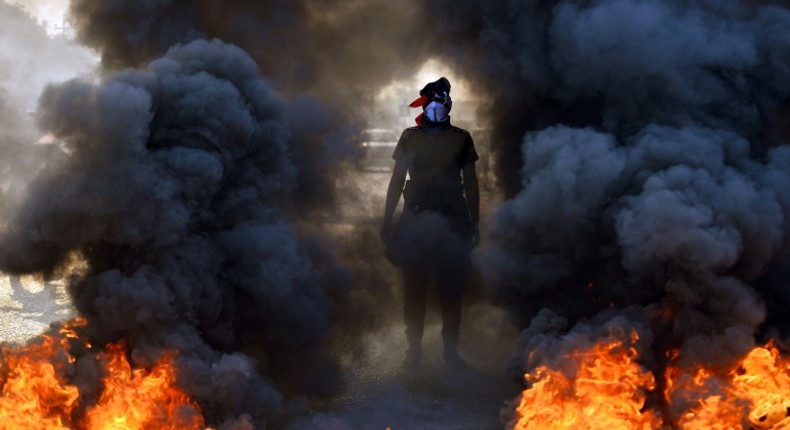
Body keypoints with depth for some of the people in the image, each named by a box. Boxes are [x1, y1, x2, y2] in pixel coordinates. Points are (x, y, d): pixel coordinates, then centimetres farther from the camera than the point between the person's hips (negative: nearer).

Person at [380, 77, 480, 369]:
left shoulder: (461, 139, 8)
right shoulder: (410, 138, 7)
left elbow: (470, 183, 12)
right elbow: (397, 180, 8)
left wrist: (474, 223, 9)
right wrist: (387, 221, 3)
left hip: (453, 222, 0)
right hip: (416, 221, 0)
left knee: (452, 290, 1)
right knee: (414, 289, 0)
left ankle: (451, 349, 8)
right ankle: (414, 348, 7)